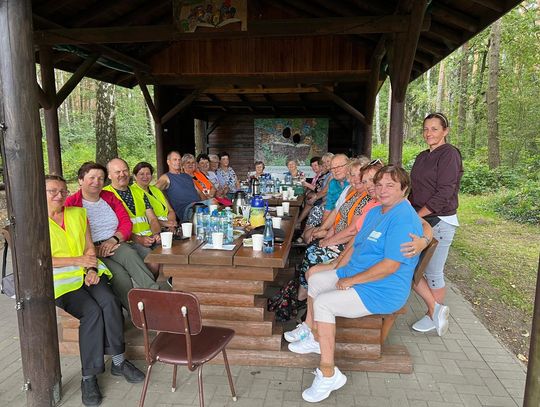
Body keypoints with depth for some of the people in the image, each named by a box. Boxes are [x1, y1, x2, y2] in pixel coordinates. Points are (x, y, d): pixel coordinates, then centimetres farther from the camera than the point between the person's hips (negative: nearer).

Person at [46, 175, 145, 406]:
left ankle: (118, 362, -13)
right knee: (92, 311, -27)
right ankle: (88, 377, -15)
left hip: (85, 272, 4)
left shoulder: (78, 214, 14)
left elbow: (89, 247, 10)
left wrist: (91, 269, -8)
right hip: (58, 278, -4)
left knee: (109, 301, -25)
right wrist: (78, 260, -15)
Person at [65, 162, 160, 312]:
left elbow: (126, 222, 9)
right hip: (90, 251, -3)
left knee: (129, 253, -33)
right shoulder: (71, 204, 3)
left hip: (116, 245, 3)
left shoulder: (110, 197, 17)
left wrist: (113, 239, -11)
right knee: (119, 273, -30)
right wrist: (93, 250, -17)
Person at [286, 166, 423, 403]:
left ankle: (328, 374, -12)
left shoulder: (404, 219, -23)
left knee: (323, 303, -24)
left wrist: (350, 280, -20)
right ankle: (313, 337, 28)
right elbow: (357, 245, 16)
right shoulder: (375, 212, 9)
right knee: (315, 280, 15)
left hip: (382, 291, -10)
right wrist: (339, 271, 4)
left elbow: (390, 266, -28)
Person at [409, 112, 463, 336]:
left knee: (433, 272, 2)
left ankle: (434, 314, 23)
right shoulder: (422, 157, 15)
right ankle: (436, 310, 20)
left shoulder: (449, 154, -10)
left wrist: (416, 216, -18)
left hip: (440, 221, -8)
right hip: (420, 219, 8)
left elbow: (443, 194, -18)